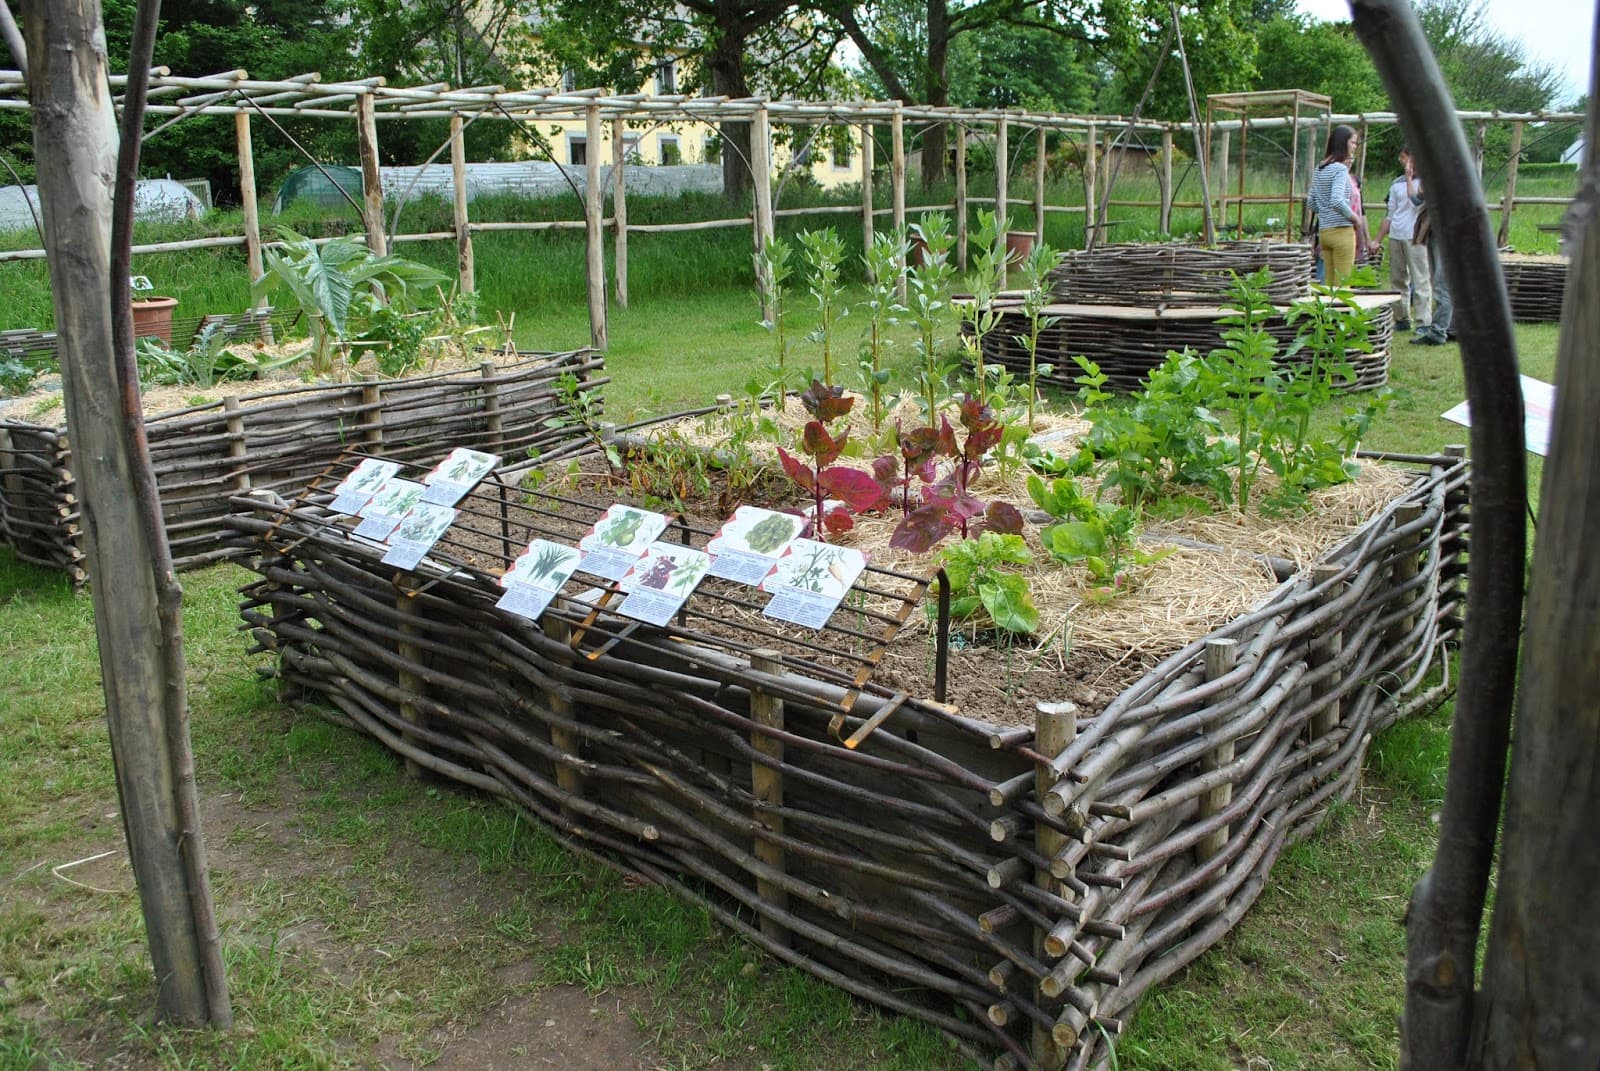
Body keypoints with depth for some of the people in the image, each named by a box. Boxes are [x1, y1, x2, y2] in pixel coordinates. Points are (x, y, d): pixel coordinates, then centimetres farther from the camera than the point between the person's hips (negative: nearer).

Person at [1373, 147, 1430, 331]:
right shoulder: (1396, 183, 16)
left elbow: (1416, 200, -18)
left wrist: (1409, 177, -9)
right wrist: (1378, 240, 16)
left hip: (1415, 236, -6)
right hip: (1395, 236, 6)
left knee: (1420, 280, -7)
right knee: (1397, 280, 10)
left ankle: (1423, 322, -7)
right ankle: (1403, 318, 20)